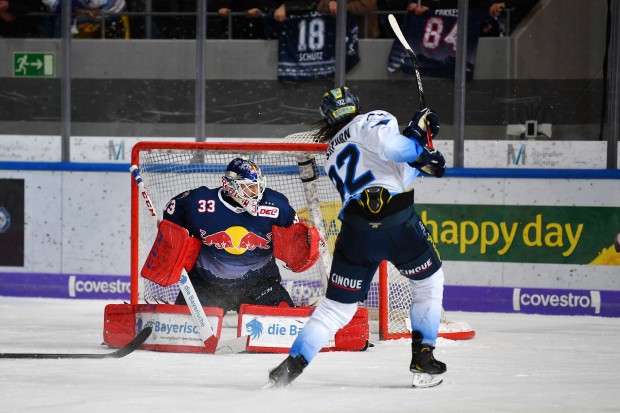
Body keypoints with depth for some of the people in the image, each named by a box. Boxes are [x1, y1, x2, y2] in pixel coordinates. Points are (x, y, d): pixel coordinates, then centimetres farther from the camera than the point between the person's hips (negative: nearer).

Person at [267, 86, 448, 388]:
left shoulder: (331, 157, 27)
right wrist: (424, 158, 0)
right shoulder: (371, 121, 8)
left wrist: (415, 134, 22)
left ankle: (291, 366, 0)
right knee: (429, 282, 20)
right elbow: (390, 146, -16)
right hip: (399, 221, -4)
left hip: (356, 227, 4)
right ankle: (422, 359, 17)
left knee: (337, 306, 11)